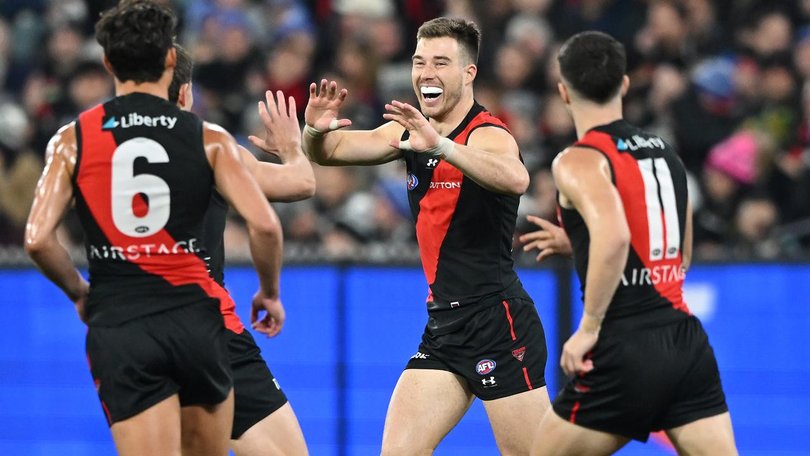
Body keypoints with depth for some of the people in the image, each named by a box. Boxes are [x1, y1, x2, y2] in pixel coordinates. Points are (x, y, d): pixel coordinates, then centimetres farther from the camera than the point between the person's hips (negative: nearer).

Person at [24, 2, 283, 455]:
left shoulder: (72, 140, 2)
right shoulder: (209, 139, 2)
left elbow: (38, 239, -4)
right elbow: (264, 225, -7)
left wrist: (79, 293, 14)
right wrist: (270, 293, 11)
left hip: (118, 328, 0)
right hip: (195, 315, 0)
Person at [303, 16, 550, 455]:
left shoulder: (487, 135, -14)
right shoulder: (412, 132, 11)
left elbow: (515, 179, -37)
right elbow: (329, 152, 13)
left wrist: (439, 145, -50)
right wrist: (317, 130, -12)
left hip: (498, 321, -8)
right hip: (443, 324, 8)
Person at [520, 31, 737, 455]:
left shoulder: (578, 161, -6)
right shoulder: (664, 153, 17)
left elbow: (614, 237, -25)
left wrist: (588, 328, -17)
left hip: (625, 352, -6)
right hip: (687, 344, 6)